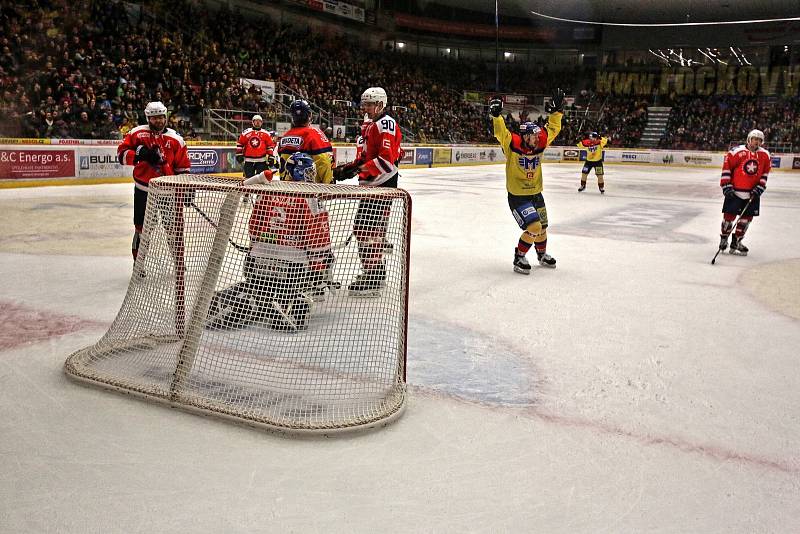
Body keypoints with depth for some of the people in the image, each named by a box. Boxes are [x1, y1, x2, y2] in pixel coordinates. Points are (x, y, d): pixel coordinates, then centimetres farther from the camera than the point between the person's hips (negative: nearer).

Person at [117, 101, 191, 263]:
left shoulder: (175, 138, 1)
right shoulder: (137, 133, -1)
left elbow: (183, 166, 4)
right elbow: (121, 153, -4)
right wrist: (140, 154, -21)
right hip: (143, 190, 0)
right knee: (142, 228, 7)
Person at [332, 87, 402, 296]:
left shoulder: (386, 124, -12)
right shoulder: (368, 125, 19)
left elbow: (387, 160, -23)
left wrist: (359, 169, -25)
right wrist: (348, 168, 10)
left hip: (383, 185, -11)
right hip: (370, 184, 11)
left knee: (370, 228, -13)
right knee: (361, 227, 14)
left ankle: (374, 278, -10)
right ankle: (372, 268, 26)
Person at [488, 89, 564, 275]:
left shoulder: (539, 143, -3)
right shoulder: (513, 144, -17)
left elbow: (552, 129, 7)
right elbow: (501, 132, -29)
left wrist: (556, 110, 0)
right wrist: (496, 115, -42)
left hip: (536, 194, 7)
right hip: (517, 196, -7)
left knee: (542, 227, 20)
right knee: (534, 227, -18)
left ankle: (542, 255, 46)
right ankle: (518, 259, 1)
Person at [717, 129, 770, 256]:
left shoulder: (765, 155, 2)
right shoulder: (737, 151, -12)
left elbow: (765, 173, 9)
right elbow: (726, 166, -8)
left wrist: (759, 188, -1)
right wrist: (726, 186, -11)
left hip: (752, 194, 4)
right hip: (734, 191, -4)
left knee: (747, 218, 6)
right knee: (729, 216, -2)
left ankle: (736, 242, 18)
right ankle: (724, 238, 20)